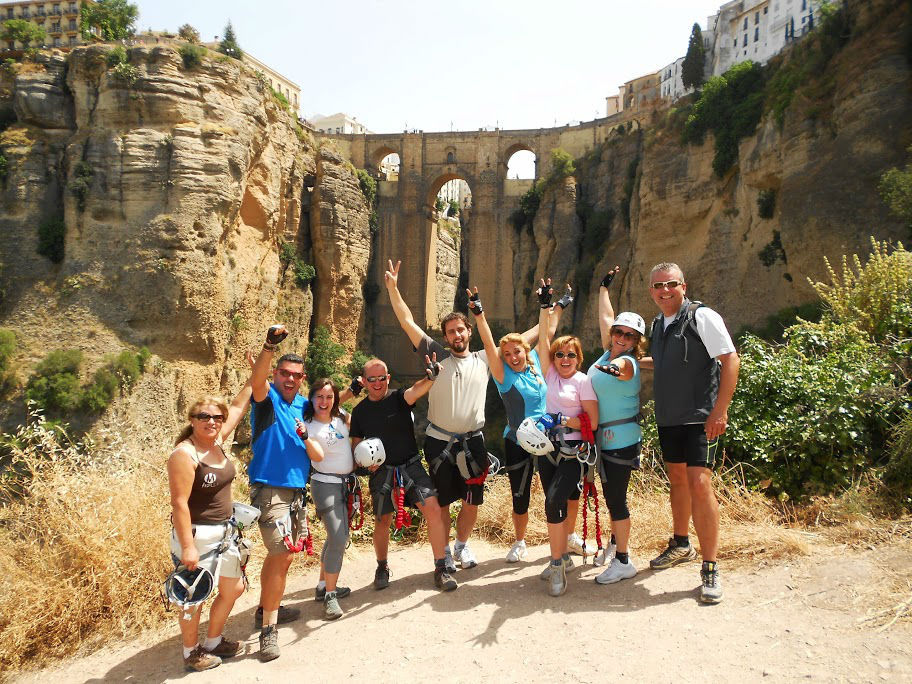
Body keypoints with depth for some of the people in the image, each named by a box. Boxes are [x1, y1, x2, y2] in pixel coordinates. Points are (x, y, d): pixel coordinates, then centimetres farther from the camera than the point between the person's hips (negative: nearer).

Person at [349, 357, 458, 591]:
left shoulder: (399, 398, -4)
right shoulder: (359, 411, 6)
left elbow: (416, 390, -27)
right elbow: (356, 444, 15)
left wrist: (430, 378, -48)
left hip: (411, 465, -2)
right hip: (380, 471, 2)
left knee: (433, 509, -15)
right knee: (382, 521, 10)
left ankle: (441, 569, -3)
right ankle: (382, 568, 36)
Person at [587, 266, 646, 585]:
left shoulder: (628, 363, -15)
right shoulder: (609, 354, 7)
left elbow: (619, 367, -39)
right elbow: (605, 317, 17)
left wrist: (610, 368, -60)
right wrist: (604, 287, 25)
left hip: (620, 441, -8)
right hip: (604, 437, 8)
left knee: (615, 498, -5)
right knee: (611, 495, 19)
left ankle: (623, 562, 5)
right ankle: (615, 542, 37)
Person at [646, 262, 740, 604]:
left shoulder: (702, 317, -10)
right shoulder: (658, 324, 12)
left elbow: (730, 361, -14)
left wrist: (720, 411, -19)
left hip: (700, 418, -7)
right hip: (668, 418, 7)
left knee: (699, 483, -14)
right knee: (677, 478, 17)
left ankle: (710, 569, -4)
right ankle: (681, 545, 35)